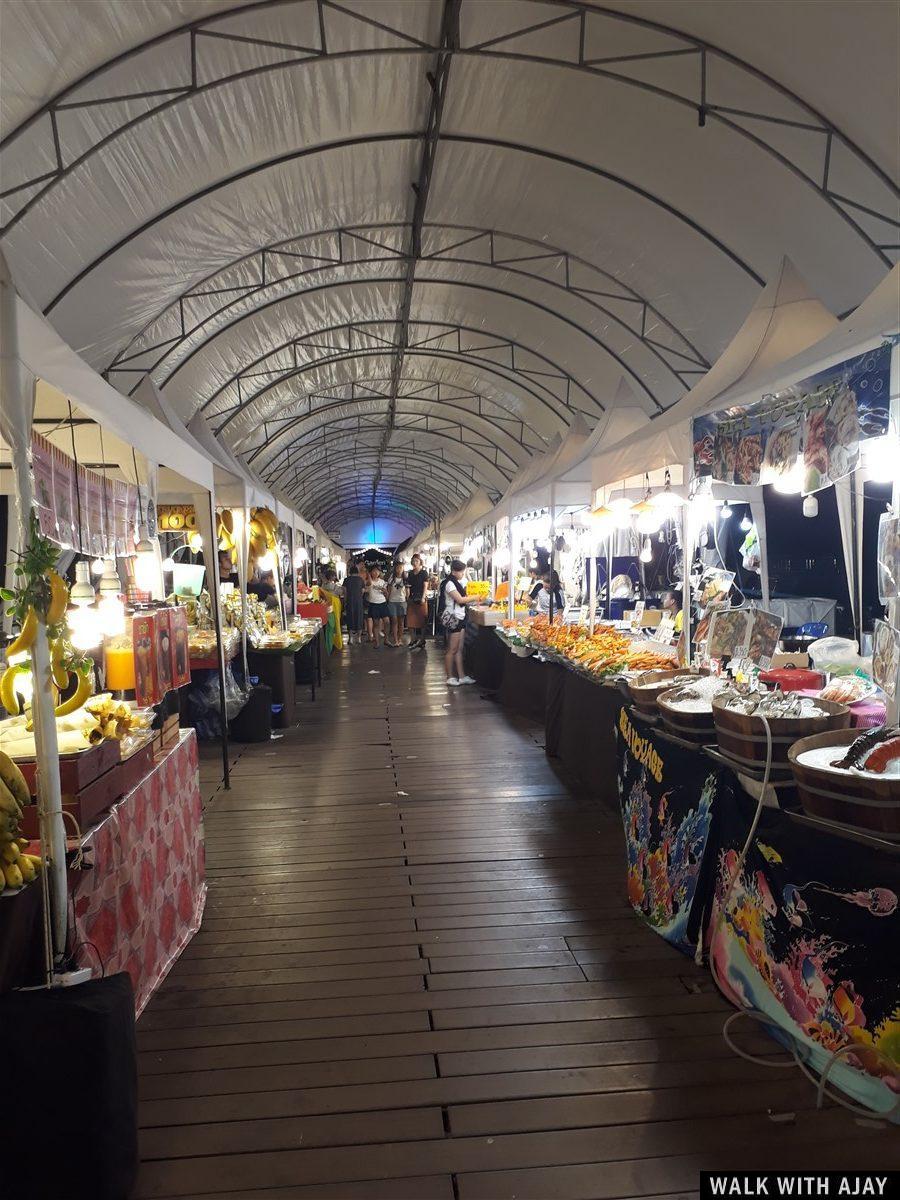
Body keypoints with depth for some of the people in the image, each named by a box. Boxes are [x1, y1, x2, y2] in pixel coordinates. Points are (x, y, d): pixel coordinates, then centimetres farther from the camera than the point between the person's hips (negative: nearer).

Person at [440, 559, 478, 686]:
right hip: (452, 618, -9)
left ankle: (461, 676, 12)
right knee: (452, 650, -2)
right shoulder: (449, 584, -14)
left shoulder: (458, 583, 16)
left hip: (460, 618, 9)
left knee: (459, 649, 9)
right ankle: (450, 678, 4)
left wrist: (474, 600, 2)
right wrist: (476, 597, -12)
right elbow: (460, 599, -20)